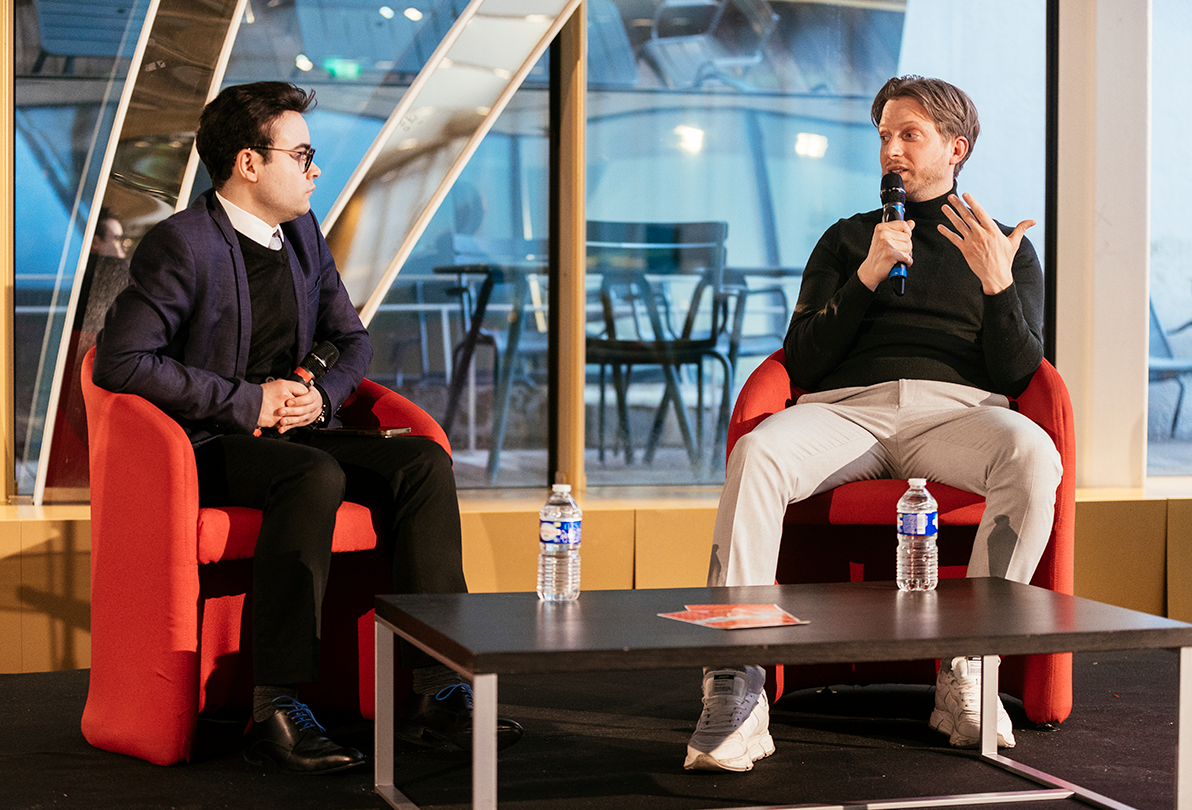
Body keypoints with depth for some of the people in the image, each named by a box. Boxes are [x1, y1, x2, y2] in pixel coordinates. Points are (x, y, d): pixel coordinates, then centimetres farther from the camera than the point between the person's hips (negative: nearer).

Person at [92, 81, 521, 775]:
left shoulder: (303, 233, 13)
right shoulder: (181, 243, -11)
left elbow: (353, 338, 22)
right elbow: (120, 360, -18)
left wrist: (323, 394, -2)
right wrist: (247, 400, -18)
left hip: (292, 433, 7)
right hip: (207, 450, -7)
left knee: (425, 461, -16)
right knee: (315, 476, -36)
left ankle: (437, 691, -18)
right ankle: (277, 710, -33)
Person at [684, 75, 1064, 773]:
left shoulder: (1006, 249, 24)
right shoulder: (846, 240, 27)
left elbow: (1017, 376, 11)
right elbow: (803, 363, 14)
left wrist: (997, 283, -4)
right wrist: (869, 276, 2)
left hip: (956, 410, 0)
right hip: (847, 407, 1)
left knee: (1032, 455, -37)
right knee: (757, 454, -34)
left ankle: (968, 667, -30)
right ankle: (735, 692, -40)